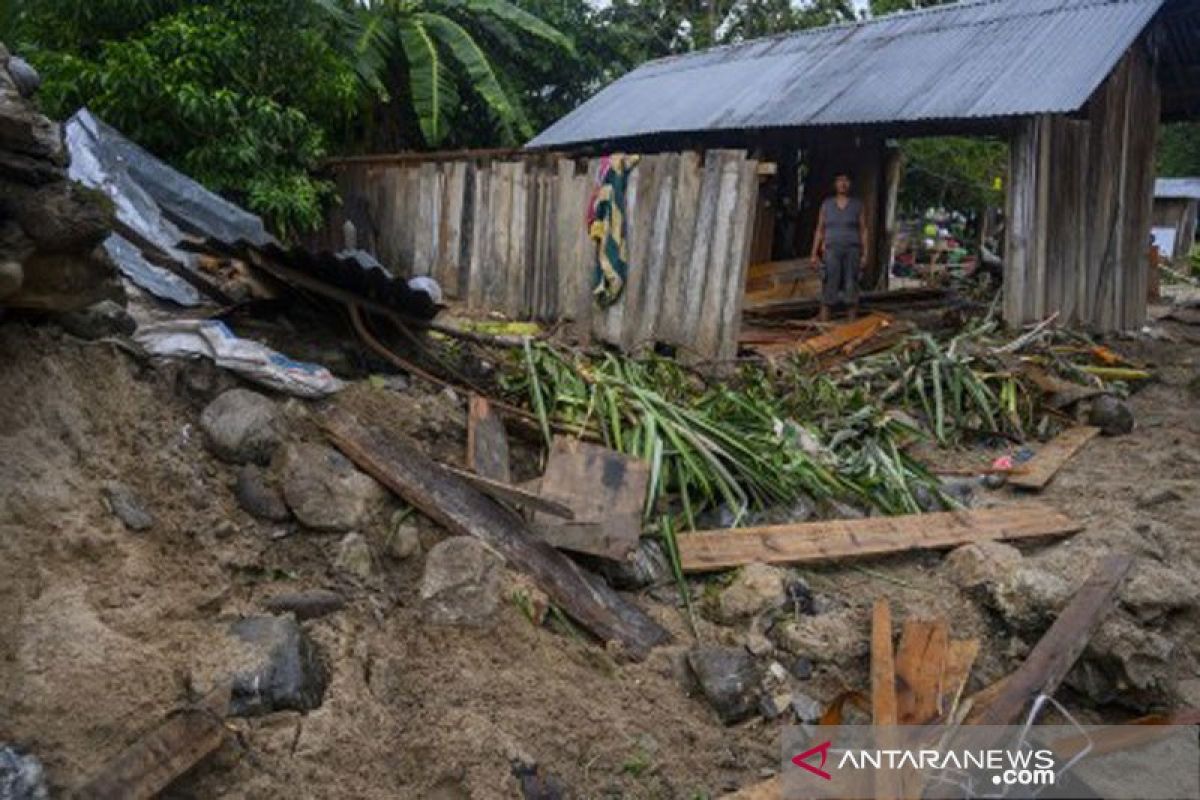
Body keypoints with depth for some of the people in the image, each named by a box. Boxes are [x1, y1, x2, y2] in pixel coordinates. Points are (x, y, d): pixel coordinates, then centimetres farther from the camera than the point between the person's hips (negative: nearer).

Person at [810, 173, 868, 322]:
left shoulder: (857, 204, 6)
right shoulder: (826, 204, 8)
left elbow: (863, 231, 5)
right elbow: (819, 230, 8)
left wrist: (864, 255, -4)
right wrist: (814, 254, 1)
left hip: (852, 251, 0)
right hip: (832, 251, 0)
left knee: (851, 289, -3)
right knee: (829, 289, -9)